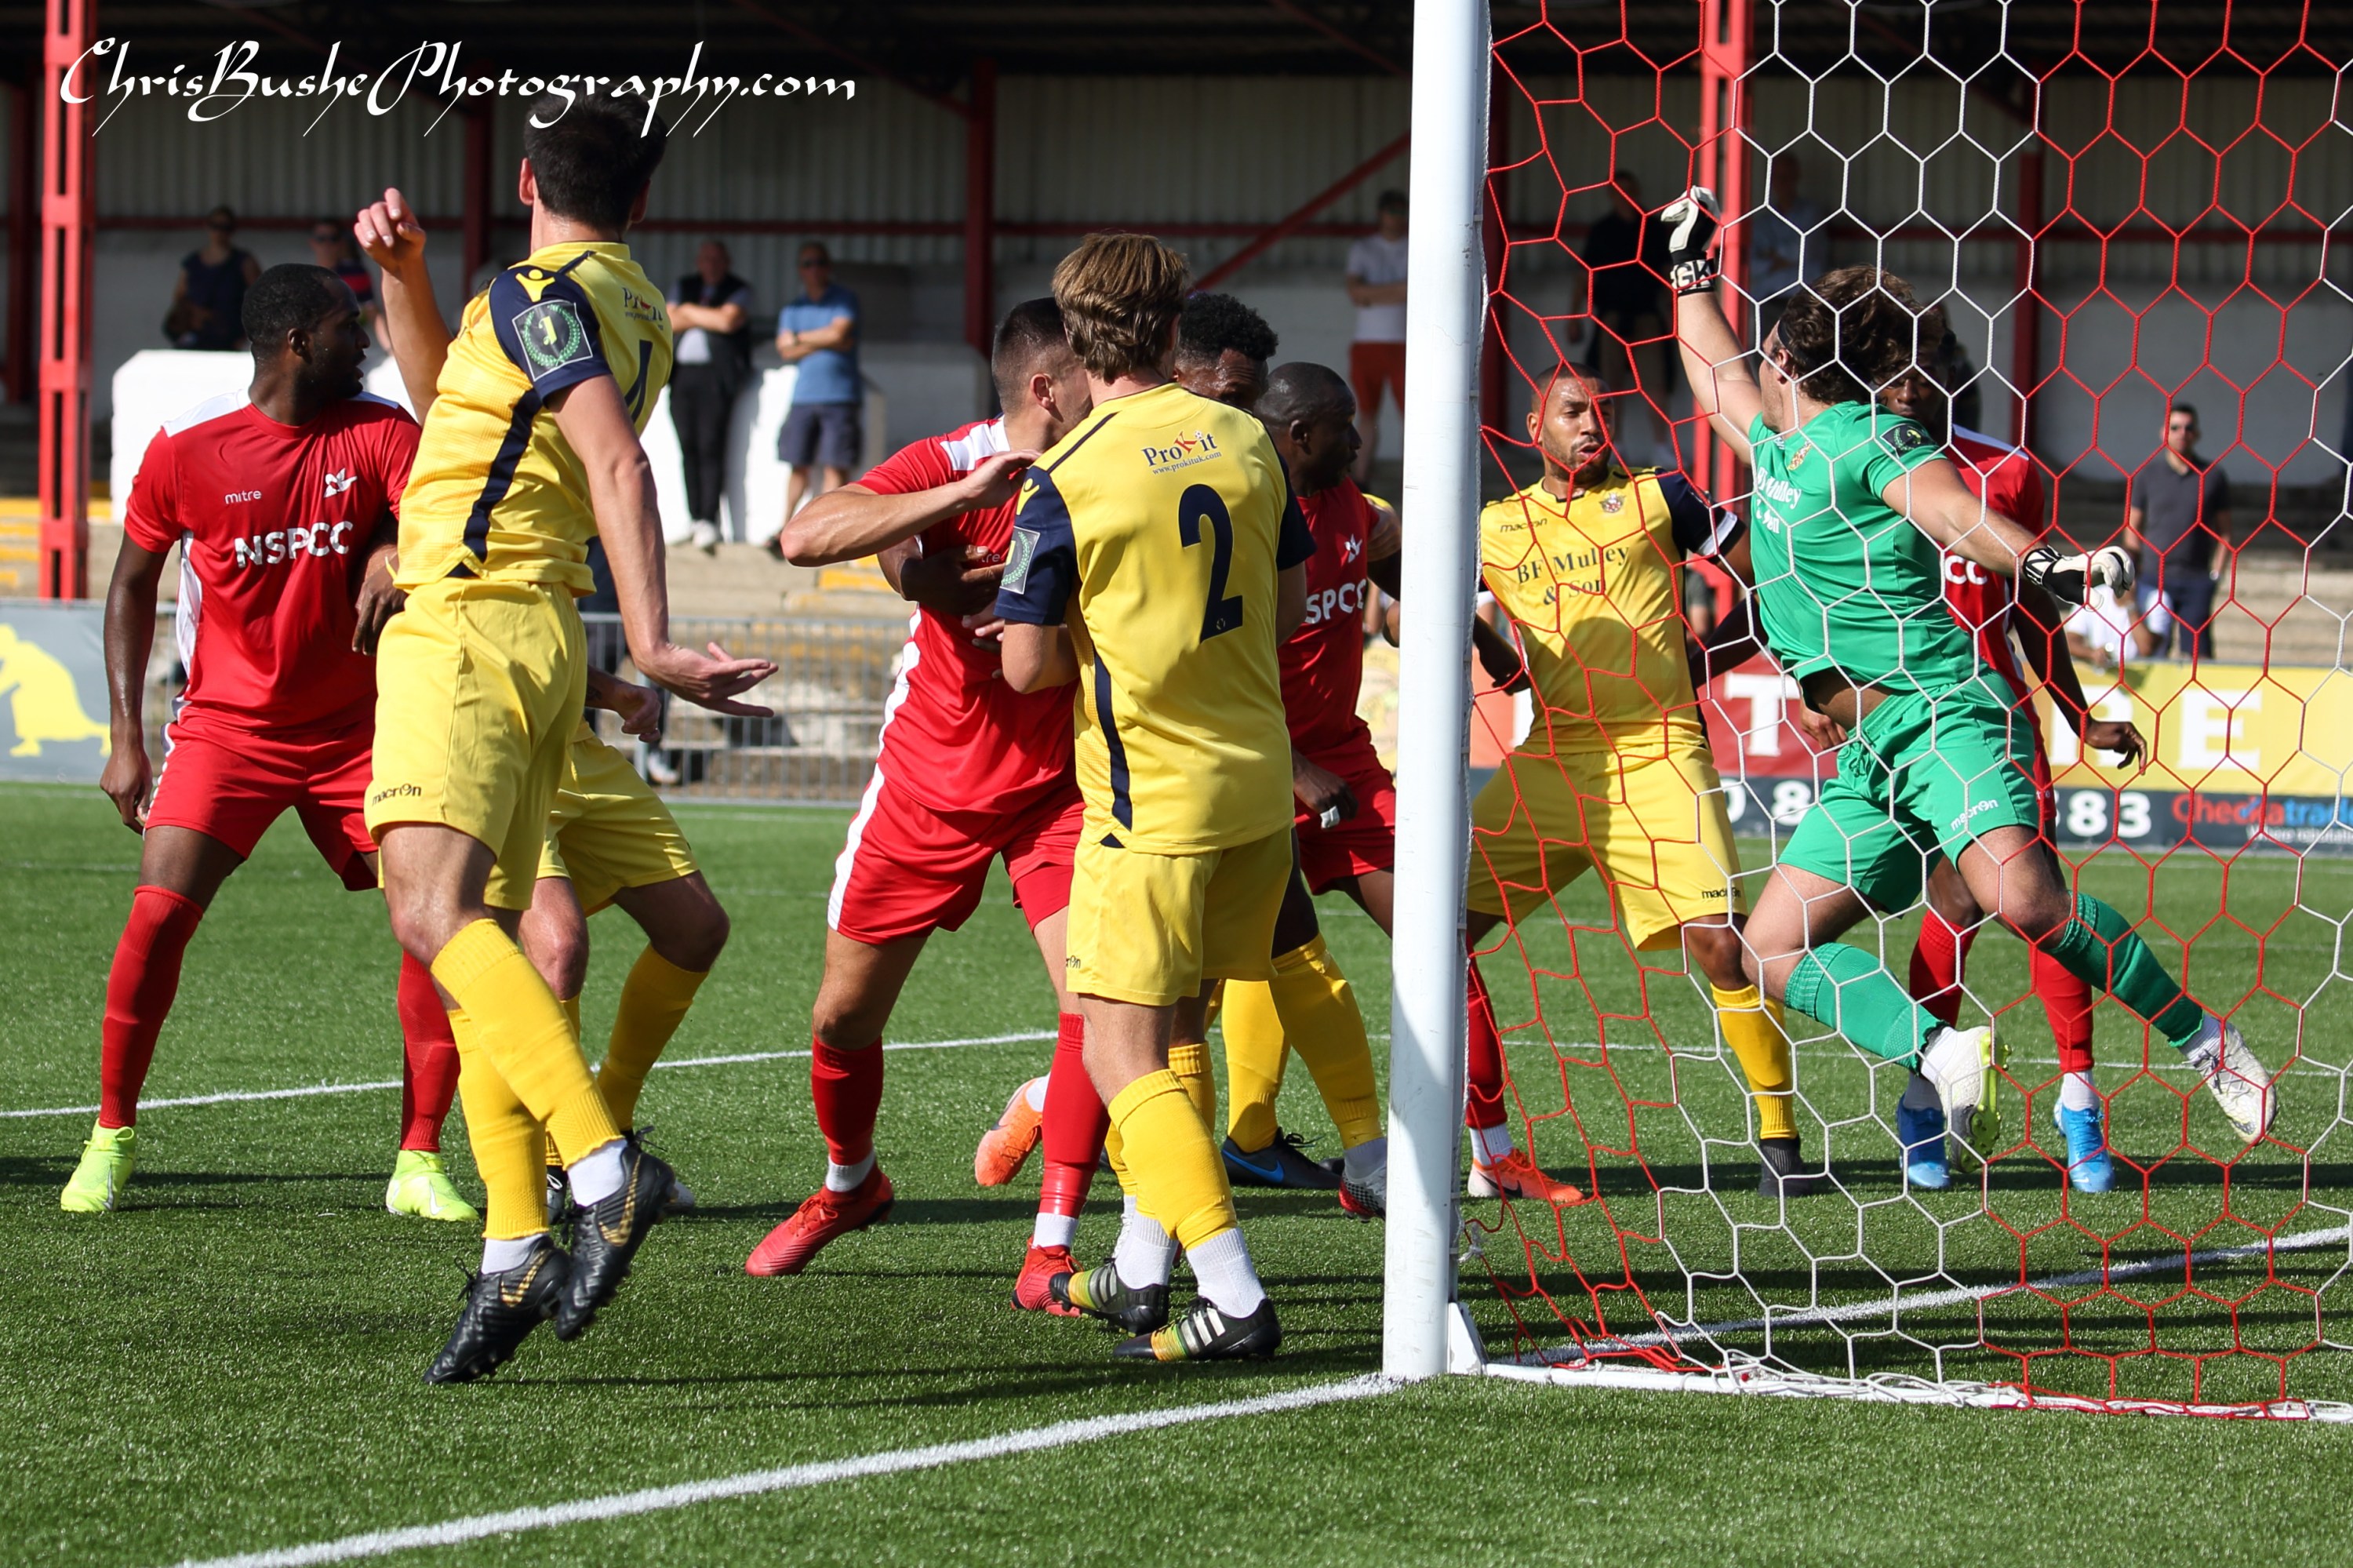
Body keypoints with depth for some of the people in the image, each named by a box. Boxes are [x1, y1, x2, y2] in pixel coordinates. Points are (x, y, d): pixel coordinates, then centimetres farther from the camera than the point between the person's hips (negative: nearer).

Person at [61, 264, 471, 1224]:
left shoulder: (378, 434, -3)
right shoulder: (187, 449, -7)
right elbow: (133, 583, 3)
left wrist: (399, 555, -42)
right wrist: (126, 740, -1)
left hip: (356, 729, 2)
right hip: (227, 728, -2)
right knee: (157, 912, -18)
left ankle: (419, 1163, 1)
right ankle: (112, 1136, 3)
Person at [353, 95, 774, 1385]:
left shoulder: (543, 295, -9)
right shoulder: (633, 313, 20)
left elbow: (619, 466, -23)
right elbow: (442, 397, 33)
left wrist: (651, 644, -33)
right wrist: (403, 274, 17)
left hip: (464, 624, -10)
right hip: (541, 638, 10)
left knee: (434, 907, -24)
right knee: (479, 937, 8)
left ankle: (605, 1169, -37)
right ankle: (513, 1253, 2)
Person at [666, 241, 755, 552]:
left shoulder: (739, 290, 5)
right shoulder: (685, 287, 19)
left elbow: (728, 321, -12)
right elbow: (669, 322, 8)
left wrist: (690, 312, 1)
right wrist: (707, 317, -4)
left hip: (716, 377, -5)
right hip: (683, 373, 5)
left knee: (710, 447, -12)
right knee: (688, 447, -1)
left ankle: (709, 520, -15)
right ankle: (694, 518, 1)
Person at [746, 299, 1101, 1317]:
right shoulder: (948, 467, -17)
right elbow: (804, 538, -32)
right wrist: (966, 495, -39)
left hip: (1056, 782, 1)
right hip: (929, 783, -1)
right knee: (844, 1017, 9)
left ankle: (1049, 1252, -8)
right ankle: (849, 1185, 40)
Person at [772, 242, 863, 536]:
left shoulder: (844, 301, 5)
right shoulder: (794, 309, 16)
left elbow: (839, 333, -10)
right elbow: (786, 350, 3)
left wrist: (801, 338, 2)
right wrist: (824, 342, -8)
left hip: (839, 397, -3)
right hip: (804, 397, 3)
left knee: (836, 466, -7)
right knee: (798, 465, 2)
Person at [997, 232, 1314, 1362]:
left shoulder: (1067, 482, -13)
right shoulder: (1244, 441, 3)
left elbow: (1029, 666, -11)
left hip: (1151, 794, -6)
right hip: (1259, 781, 6)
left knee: (1122, 1055, -5)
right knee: (1174, 1035, 19)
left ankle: (1235, 1300, -15)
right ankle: (1141, 1271, 26)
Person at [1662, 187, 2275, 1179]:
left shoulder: (1868, 438, -4)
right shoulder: (1779, 451, 21)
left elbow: (1950, 509, -22)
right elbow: (1716, 382, 42)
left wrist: (2037, 560, -40)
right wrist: (1690, 266, 46)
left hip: (1937, 713, -9)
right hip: (1869, 759, 9)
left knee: (2021, 895, -30)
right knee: (1770, 949, -4)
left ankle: (2205, 1041, -16)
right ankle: (1944, 1056, -16)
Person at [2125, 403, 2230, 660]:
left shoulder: (2213, 476, 7)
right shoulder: (2147, 474, 7)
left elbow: (2225, 530, 11)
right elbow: (2132, 527, 8)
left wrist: (2218, 568, -1)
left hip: (2197, 579, 0)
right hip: (2155, 577, 0)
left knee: (2197, 650, -2)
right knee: (2151, 648, -6)